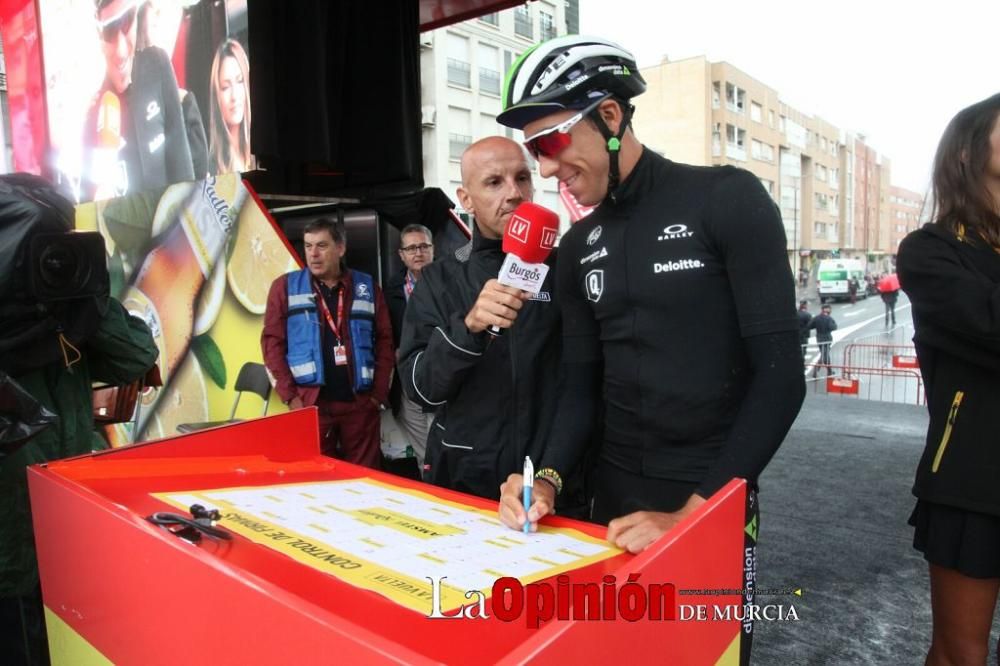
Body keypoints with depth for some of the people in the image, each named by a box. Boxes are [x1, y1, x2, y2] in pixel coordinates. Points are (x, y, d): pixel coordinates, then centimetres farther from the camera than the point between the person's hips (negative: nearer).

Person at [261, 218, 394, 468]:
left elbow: (384, 341, 8)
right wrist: (289, 395, -7)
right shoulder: (285, 287, 5)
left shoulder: (367, 288, 8)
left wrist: (380, 393, 1)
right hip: (310, 402, -1)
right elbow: (272, 342, 1)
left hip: (360, 402, 1)